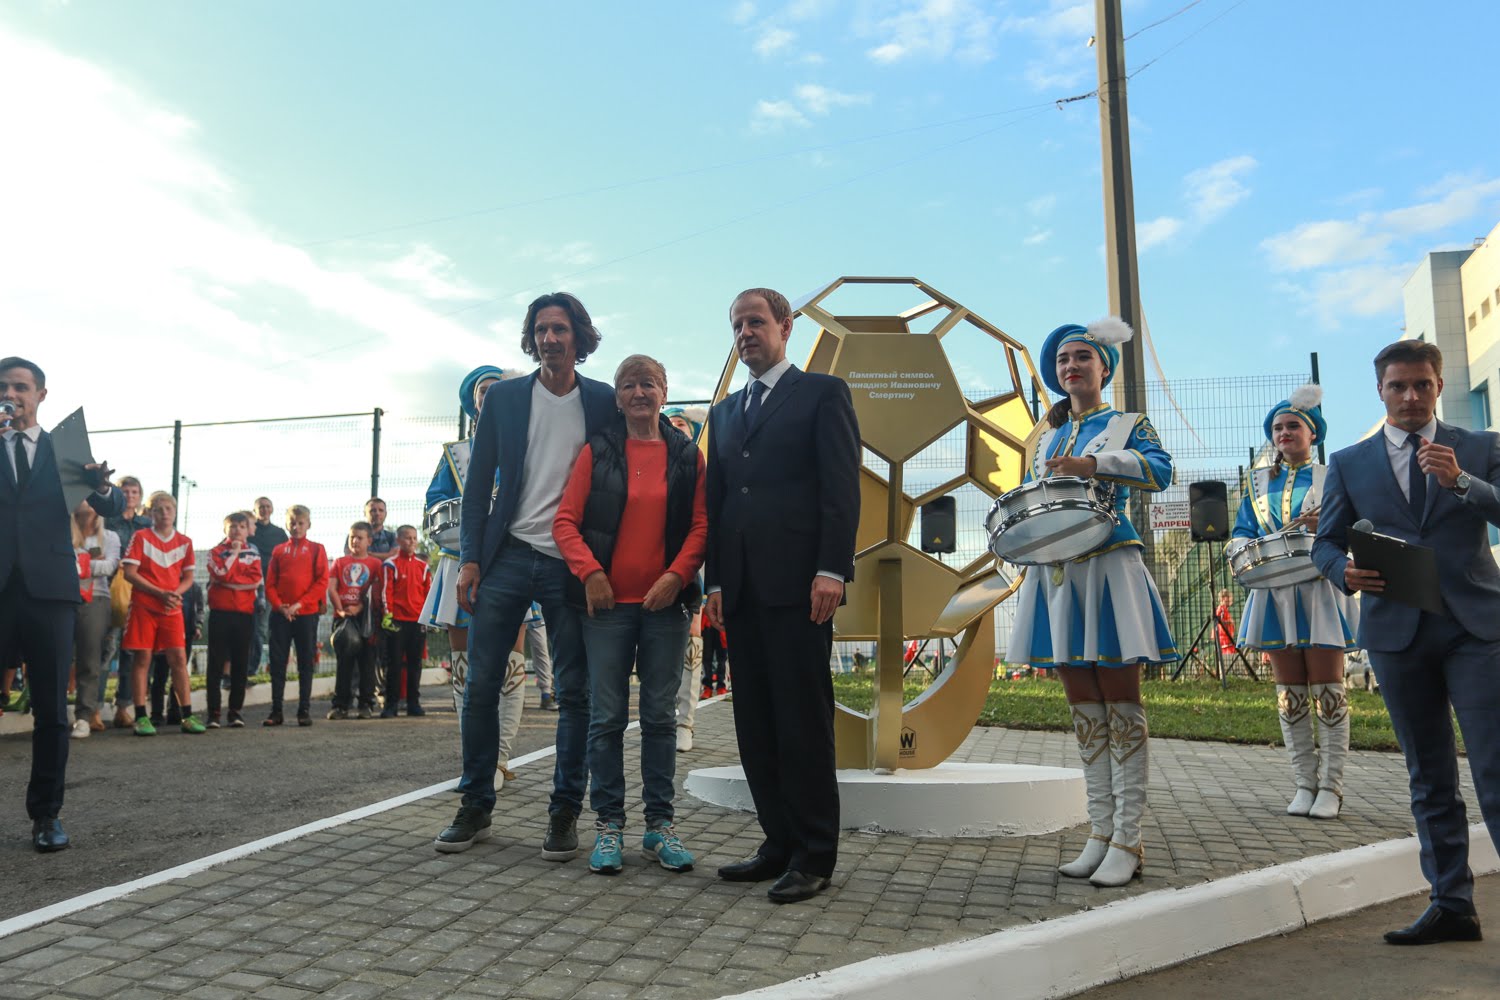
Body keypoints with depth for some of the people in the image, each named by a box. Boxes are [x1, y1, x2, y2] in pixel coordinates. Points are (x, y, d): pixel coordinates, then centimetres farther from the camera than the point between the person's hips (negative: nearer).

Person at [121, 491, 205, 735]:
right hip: (143, 606, -2)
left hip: (172, 609, 2)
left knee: (179, 658, -2)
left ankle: (187, 715, 1)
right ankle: (141, 717, 4)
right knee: (142, 659, -1)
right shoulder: (141, 537, 0)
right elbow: (130, 573, -6)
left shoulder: (184, 542, 9)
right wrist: (160, 593, -14)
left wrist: (175, 594, -10)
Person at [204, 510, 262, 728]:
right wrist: (234, 552, -5)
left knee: (240, 664, 4)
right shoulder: (216, 552, 7)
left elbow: (256, 580, -4)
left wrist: (228, 582, -9)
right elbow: (222, 573, -12)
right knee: (216, 664, 0)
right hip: (220, 612, -1)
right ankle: (213, 712, 3)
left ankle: (236, 711, 10)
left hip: (245, 613, 1)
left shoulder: (253, 553, 11)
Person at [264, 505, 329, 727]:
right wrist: (279, 606, -10)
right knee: (277, 663, 2)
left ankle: (304, 710, 7)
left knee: (306, 663, 2)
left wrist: (299, 604, -13)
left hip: (307, 613, -2)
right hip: (280, 614, 2)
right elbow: (270, 583, 7)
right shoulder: (278, 550, 11)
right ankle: (276, 711, 8)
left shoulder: (316, 549, 4)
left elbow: (322, 581, -5)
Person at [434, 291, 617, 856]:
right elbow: (478, 483, 7)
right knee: (480, 686, 2)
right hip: (508, 558, 1)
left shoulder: (605, 402, 4)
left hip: (573, 566, -1)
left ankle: (565, 814, 14)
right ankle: (476, 806, 17)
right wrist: (470, 559, -1)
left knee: (575, 693, 3)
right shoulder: (503, 397, 8)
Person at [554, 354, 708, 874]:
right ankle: (608, 823, 13)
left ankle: (659, 823, 17)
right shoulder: (596, 451, 4)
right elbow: (565, 520, 1)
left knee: (660, 716, 7)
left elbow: (702, 524, 2)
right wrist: (589, 571, -13)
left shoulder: (687, 455, 6)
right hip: (607, 602, 0)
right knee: (607, 716, 3)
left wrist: (677, 575, -11)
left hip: (666, 603, 1)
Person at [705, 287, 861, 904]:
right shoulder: (725, 411, 22)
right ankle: (779, 842, 18)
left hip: (797, 582, -6)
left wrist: (831, 570, -15)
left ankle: (814, 855, 6)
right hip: (742, 588, 6)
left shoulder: (822, 393, 4)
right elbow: (716, 500, 19)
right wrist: (716, 580, 10)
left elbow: (841, 488, -5)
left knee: (803, 720, -3)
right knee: (755, 724, 8)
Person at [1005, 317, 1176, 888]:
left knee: (1121, 706, -3)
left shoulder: (1128, 425, 3)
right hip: (1056, 574, 5)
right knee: (1083, 707, 8)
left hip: (1108, 568, -5)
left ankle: (1127, 841, 2)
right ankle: (1100, 834, 15)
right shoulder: (1046, 438, 18)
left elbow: (1159, 470, -15)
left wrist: (1093, 463, -26)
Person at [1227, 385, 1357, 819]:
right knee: (1289, 691, 5)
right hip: (1274, 592, 3)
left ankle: (1331, 786, 4)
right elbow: (1241, 534, 12)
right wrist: (1248, 551, -10)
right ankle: (1304, 783, 12)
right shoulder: (1258, 482, 15)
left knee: (1327, 688, -3)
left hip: (1321, 591, -3)